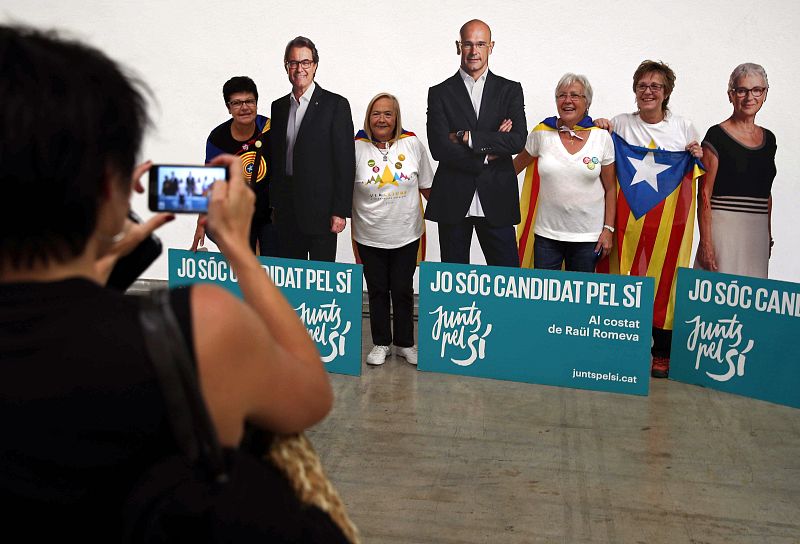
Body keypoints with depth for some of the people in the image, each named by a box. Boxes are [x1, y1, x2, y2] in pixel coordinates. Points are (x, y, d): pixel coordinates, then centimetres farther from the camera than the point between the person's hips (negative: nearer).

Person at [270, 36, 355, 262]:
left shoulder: (335, 105, -4)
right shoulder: (278, 107, 13)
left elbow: (345, 162, -8)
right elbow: (276, 158, 16)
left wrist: (340, 211, -12)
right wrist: (275, 205, 10)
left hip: (320, 207, -5)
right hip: (286, 211, 5)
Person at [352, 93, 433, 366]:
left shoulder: (412, 144, -3)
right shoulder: (356, 147, -7)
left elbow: (427, 186, 6)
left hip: (406, 234, 0)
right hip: (370, 236, 0)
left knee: (403, 291, 9)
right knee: (377, 291, 11)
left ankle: (405, 343, 26)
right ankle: (381, 344, 26)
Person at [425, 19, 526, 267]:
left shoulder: (510, 90, 8)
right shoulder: (440, 93, 6)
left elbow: (518, 140, -7)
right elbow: (439, 148, -7)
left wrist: (467, 137, -11)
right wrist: (487, 155, -8)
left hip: (496, 201, 0)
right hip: (453, 201, 0)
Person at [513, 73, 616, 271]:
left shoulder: (602, 136, -1)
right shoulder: (541, 133, 0)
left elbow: (610, 188, 3)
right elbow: (517, 165, 15)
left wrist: (608, 229, 0)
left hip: (588, 236, 0)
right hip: (547, 234, 1)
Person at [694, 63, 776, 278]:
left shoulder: (768, 139, 14)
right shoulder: (717, 136, -5)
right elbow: (704, 194, -9)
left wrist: (769, 238, 18)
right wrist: (706, 243, -15)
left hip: (758, 232, 6)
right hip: (724, 228, -6)